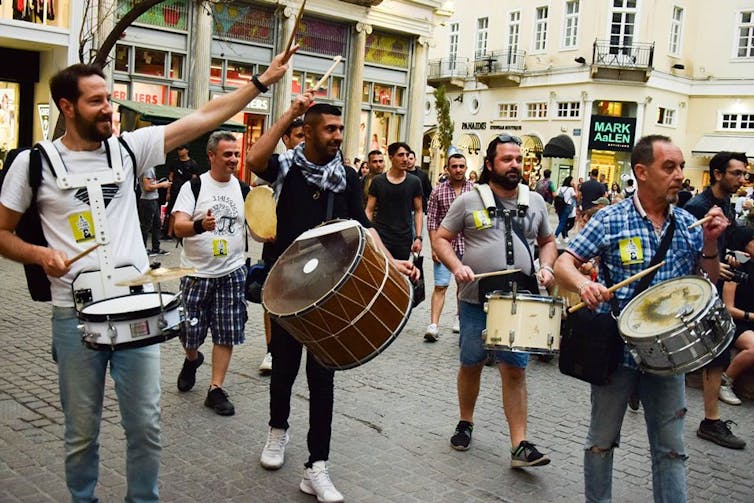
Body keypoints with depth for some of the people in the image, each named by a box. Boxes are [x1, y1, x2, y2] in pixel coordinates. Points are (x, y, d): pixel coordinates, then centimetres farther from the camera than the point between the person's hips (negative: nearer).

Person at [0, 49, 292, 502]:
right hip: (77, 317, -1)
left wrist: (262, 80, -6)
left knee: (146, 426, 9)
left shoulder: (129, 147, 3)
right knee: (82, 432, 13)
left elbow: (204, 119, -2)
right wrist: (40, 254, -13)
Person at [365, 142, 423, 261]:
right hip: (381, 238, -1)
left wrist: (418, 237, -3)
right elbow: (369, 211, 4)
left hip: (404, 241, 1)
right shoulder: (378, 181, 1)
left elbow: (418, 211, 7)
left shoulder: (414, 182, 3)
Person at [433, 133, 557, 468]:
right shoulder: (469, 200, -3)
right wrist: (456, 266, -17)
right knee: (471, 365, 13)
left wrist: (546, 266, 0)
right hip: (476, 300, -1)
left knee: (515, 370, 0)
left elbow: (547, 241, 19)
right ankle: (465, 423, 35)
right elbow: (441, 239, 0)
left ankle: (520, 445, 3)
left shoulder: (535, 201, 7)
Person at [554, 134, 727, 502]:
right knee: (602, 441, 13)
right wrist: (583, 284, -32)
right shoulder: (610, 220, -9)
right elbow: (563, 264, -11)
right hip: (617, 348, -3)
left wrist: (710, 243, -8)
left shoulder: (687, 224, 4)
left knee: (671, 449, 12)